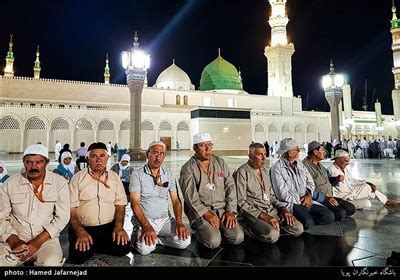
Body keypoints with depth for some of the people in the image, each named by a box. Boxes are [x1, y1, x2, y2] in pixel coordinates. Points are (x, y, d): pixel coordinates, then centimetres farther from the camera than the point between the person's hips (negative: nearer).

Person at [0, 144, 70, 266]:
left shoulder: (59, 183, -3)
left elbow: (62, 217, -5)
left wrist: (38, 241, -13)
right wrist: (14, 241, -11)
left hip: (46, 239, -1)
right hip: (15, 240, 2)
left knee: (51, 263, -30)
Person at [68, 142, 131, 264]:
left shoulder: (115, 177, 7)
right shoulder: (77, 178, -1)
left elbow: (120, 205, 7)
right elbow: (71, 209, -5)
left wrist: (119, 226, -10)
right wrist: (80, 232, -18)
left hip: (109, 226, 3)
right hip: (83, 227, -2)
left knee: (123, 247, -19)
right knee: (80, 255, -25)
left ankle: (94, 246, 9)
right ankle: (88, 245, 10)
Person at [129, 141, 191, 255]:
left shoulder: (168, 175, 6)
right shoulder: (137, 174, -6)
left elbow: (175, 200, 5)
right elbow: (135, 203, -13)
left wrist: (179, 222, -12)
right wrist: (147, 227, -25)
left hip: (165, 219, 4)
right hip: (143, 220, -3)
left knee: (184, 241, -19)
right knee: (145, 248, -29)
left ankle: (155, 239, 2)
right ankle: (139, 237, 3)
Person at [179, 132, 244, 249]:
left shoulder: (220, 162, 10)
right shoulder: (188, 168, -3)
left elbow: (230, 186, 7)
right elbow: (190, 195, -10)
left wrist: (230, 211, -3)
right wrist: (206, 213, -17)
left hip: (223, 208, 4)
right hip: (200, 211, -3)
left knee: (238, 237, -14)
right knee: (214, 241, -22)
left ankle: (218, 229, 14)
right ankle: (201, 231, 9)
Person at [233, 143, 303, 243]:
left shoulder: (264, 171, 17)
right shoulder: (242, 172, -9)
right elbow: (241, 202, -14)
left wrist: (283, 208, 4)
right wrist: (263, 216, -19)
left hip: (271, 210, 7)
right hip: (253, 213, -7)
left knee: (298, 228, -10)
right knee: (272, 235, -31)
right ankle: (249, 228, -8)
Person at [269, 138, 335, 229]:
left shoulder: (300, 164, 15)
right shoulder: (277, 169, -9)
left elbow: (310, 182, 16)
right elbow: (283, 194, -14)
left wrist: (309, 195, -4)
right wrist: (300, 201, -8)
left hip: (306, 201, 7)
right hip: (291, 204, -7)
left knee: (330, 216, -9)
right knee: (307, 222, -30)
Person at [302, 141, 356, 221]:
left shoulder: (319, 165, 16)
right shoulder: (305, 166, -18)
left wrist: (337, 179, 4)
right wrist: (326, 198, -26)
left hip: (329, 197, 10)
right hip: (319, 200, -10)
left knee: (351, 209, 0)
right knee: (341, 212, -24)